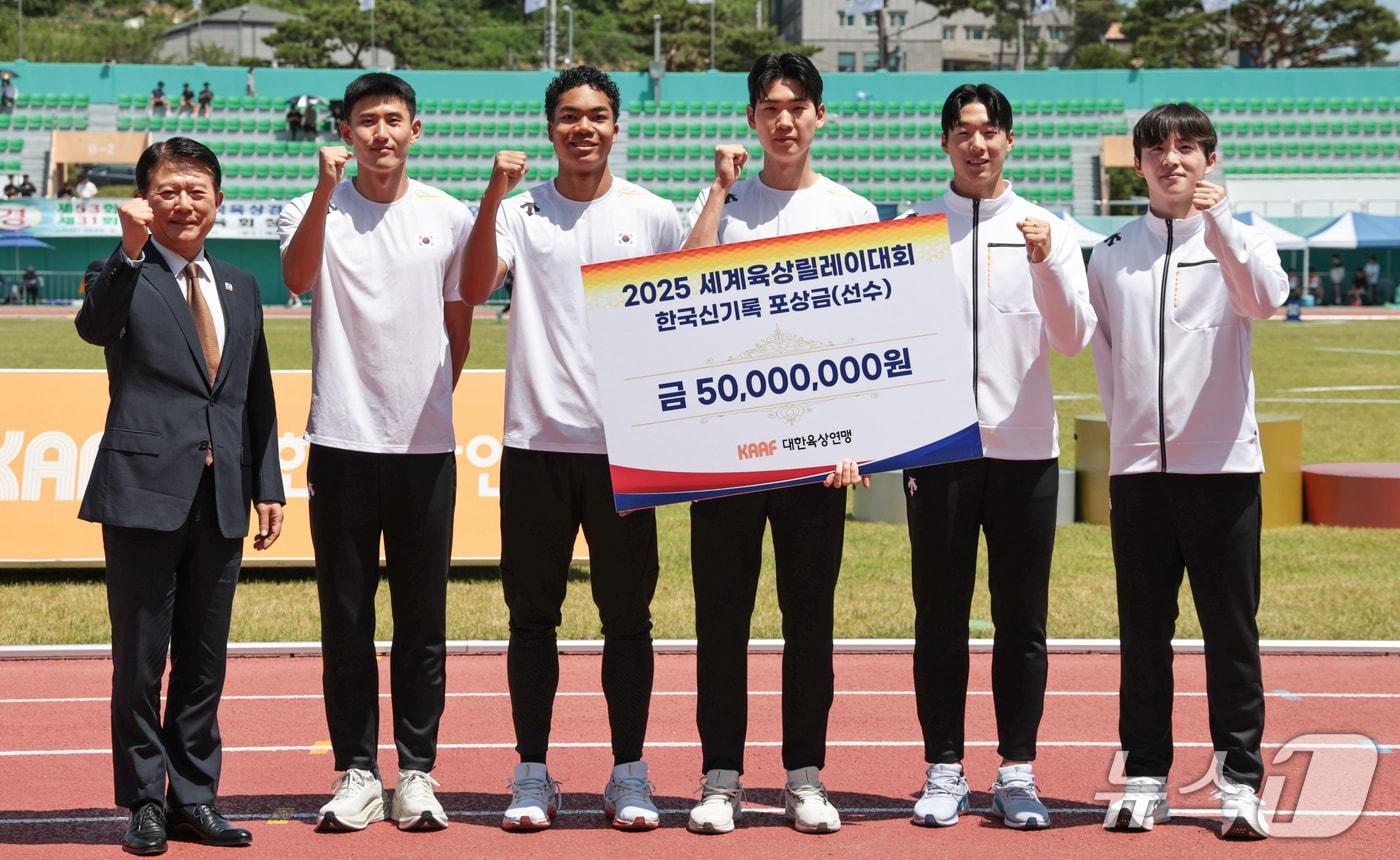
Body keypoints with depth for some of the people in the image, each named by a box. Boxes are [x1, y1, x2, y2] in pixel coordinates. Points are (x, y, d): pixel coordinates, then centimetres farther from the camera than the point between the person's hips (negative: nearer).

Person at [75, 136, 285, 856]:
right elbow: (94, 326, -25)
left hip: (221, 499, 5)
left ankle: (194, 798, 18)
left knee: (205, 659, 10)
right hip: (145, 492, -5)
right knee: (141, 657, 1)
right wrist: (131, 252, -38)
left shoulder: (240, 287, 15)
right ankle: (144, 802, 10)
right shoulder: (123, 278, -2)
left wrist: (268, 485, 12)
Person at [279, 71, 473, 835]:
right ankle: (356, 773, 9)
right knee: (345, 619, 3)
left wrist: (431, 401, 6)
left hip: (425, 444, 1)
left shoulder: (449, 218, 7)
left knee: (423, 621, 4)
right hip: (342, 441, -1)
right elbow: (298, 278, -19)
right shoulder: (317, 211, 2)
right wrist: (327, 190, -28)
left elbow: (459, 327, 14)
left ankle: (417, 774, 11)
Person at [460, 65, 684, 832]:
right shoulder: (520, 214, 4)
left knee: (627, 616, 3)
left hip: (626, 444, 0)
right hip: (536, 442, 0)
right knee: (532, 615, 3)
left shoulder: (654, 217, 6)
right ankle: (532, 776, 10)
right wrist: (492, 200, -22)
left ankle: (629, 776, 10)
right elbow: (474, 290, -12)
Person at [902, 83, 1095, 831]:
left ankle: (1017, 772, 9)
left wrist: (1045, 262, -16)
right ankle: (943, 770, 9)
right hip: (937, 448, 0)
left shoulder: (1047, 229, 6)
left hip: (1026, 448, 0)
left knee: (1022, 618, 3)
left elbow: (1073, 340, -3)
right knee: (940, 616, 2)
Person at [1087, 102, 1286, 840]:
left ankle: (1240, 781, 4)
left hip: (1223, 466, -2)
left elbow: (1264, 300, -18)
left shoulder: (1239, 241, 4)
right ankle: (1145, 779, 11)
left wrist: (1218, 221, -26)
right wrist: (1129, 427, 8)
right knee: (1143, 634, 6)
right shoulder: (1112, 255, 11)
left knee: (1232, 632, 0)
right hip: (1137, 468, 2)